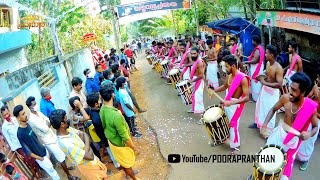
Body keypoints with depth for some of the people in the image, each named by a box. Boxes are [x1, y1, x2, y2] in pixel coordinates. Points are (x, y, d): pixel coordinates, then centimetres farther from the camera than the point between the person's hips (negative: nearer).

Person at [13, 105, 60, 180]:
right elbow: (27, 151, -22)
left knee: (50, 167, 25)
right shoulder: (20, 133, -28)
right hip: (40, 156, -7)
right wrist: (40, 158, -15)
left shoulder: (27, 124, -5)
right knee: (51, 170, 9)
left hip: (44, 150, 7)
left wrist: (41, 146, 13)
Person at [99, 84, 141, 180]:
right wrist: (135, 148, -16)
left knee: (121, 160, 32)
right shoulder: (116, 116, -40)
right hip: (120, 144, -7)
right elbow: (125, 137, -30)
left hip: (111, 140, 7)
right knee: (127, 163, 21)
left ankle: (129, 172, 58)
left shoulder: (102, 109, -13)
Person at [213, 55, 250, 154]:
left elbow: (246, 98, -26)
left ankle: (236, 146, 21)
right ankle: (226, 138, 41)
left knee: (233, 124, 0)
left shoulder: (243, 78, -24)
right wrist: (214, 91, 6)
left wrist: (231, 103, -35)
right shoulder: (229, 75, -1)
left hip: (236, 104, -7)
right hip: (227, 102, 8)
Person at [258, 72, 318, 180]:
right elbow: (274, 109, -3)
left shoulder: (311, 107, -26)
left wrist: (309, 134, -32)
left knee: (289, 161, 17)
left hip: (295, 138, -2)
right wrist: (265, 124, -16)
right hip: (280, 131, 2)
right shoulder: (285, 98, -22)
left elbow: (315, 127, -10)